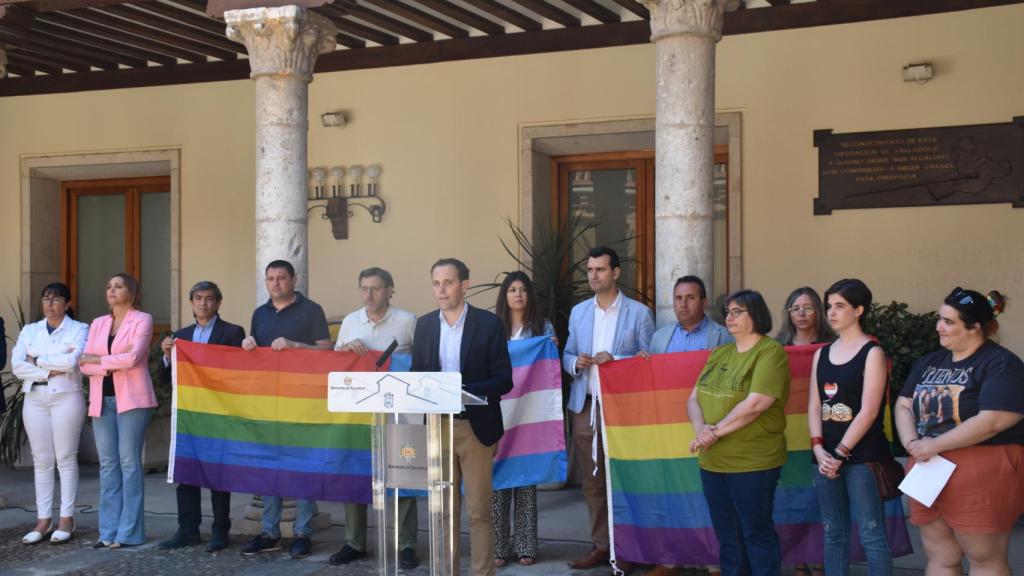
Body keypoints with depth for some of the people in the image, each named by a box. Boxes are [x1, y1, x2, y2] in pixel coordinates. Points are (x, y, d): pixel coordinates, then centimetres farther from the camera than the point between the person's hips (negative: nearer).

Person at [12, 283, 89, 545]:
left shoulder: (79, 329, 2)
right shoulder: (29, 331, 13)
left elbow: (72, 360, -16)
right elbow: (17, 366, 0)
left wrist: (38, 360, -6)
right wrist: (50, 372, -11)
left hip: (66, 398, -4)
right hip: (34, 399, 4)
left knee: (66, 459, -2)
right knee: (42, 461, 4)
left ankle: (67, 520, 2)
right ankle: (43, 521, 8)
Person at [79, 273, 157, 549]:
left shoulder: (142, 320, 0)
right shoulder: (98, 324, 15)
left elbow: (133, 357, -13)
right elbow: (84, 364, 6)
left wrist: (98, 360, -3)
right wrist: (111, 365, -11)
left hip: (132, 398, -5)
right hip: (102, 399, 5)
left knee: (129, 462, -5)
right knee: (107, 464, 4)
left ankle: (129, 533, -1)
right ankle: (109, 532, 6)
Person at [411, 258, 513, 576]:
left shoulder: (488, 323, -4)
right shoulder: (424, 324, 8)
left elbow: (504, 380, -7)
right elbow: (416, 375, 12)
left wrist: (465, 391, -20)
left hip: (476, 427, -3)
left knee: (479, 510, 1)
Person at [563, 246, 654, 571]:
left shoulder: (638, 312, -1)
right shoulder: (578, 312, 13)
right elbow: (567, 356, 14)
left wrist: (614, 360, -19)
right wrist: (575, 362, -9)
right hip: (585, 407, 4)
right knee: (593, 481, 7)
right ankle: (600, 545, 15)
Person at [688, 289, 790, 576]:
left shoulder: (770, 352, -9)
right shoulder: (719, 354, 14)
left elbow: (755, 404, -19)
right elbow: (693, 399, 9)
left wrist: (717, 431, -16)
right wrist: (701, 428, -11)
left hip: (753, 463, -7)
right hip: (712, 462, 7)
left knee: (756, 534, 2)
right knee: (727, 537, 14)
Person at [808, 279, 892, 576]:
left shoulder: (872, 353, -4)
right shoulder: (822, 354, 14)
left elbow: (868, 411, -11)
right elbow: (814, 406, 9)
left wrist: (840, 453, -13)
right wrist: (819, 449, -6)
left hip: (862, 457, -6)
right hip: (826, 456, 6)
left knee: (871, 536, -6)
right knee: (833, 534, 10)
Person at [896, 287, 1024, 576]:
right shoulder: (930, 363, 14)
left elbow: (993, 421, -21)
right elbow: (903, 405, 12)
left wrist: (934, 445, -18)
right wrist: (912, 442, -9)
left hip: (981, 473, -7)